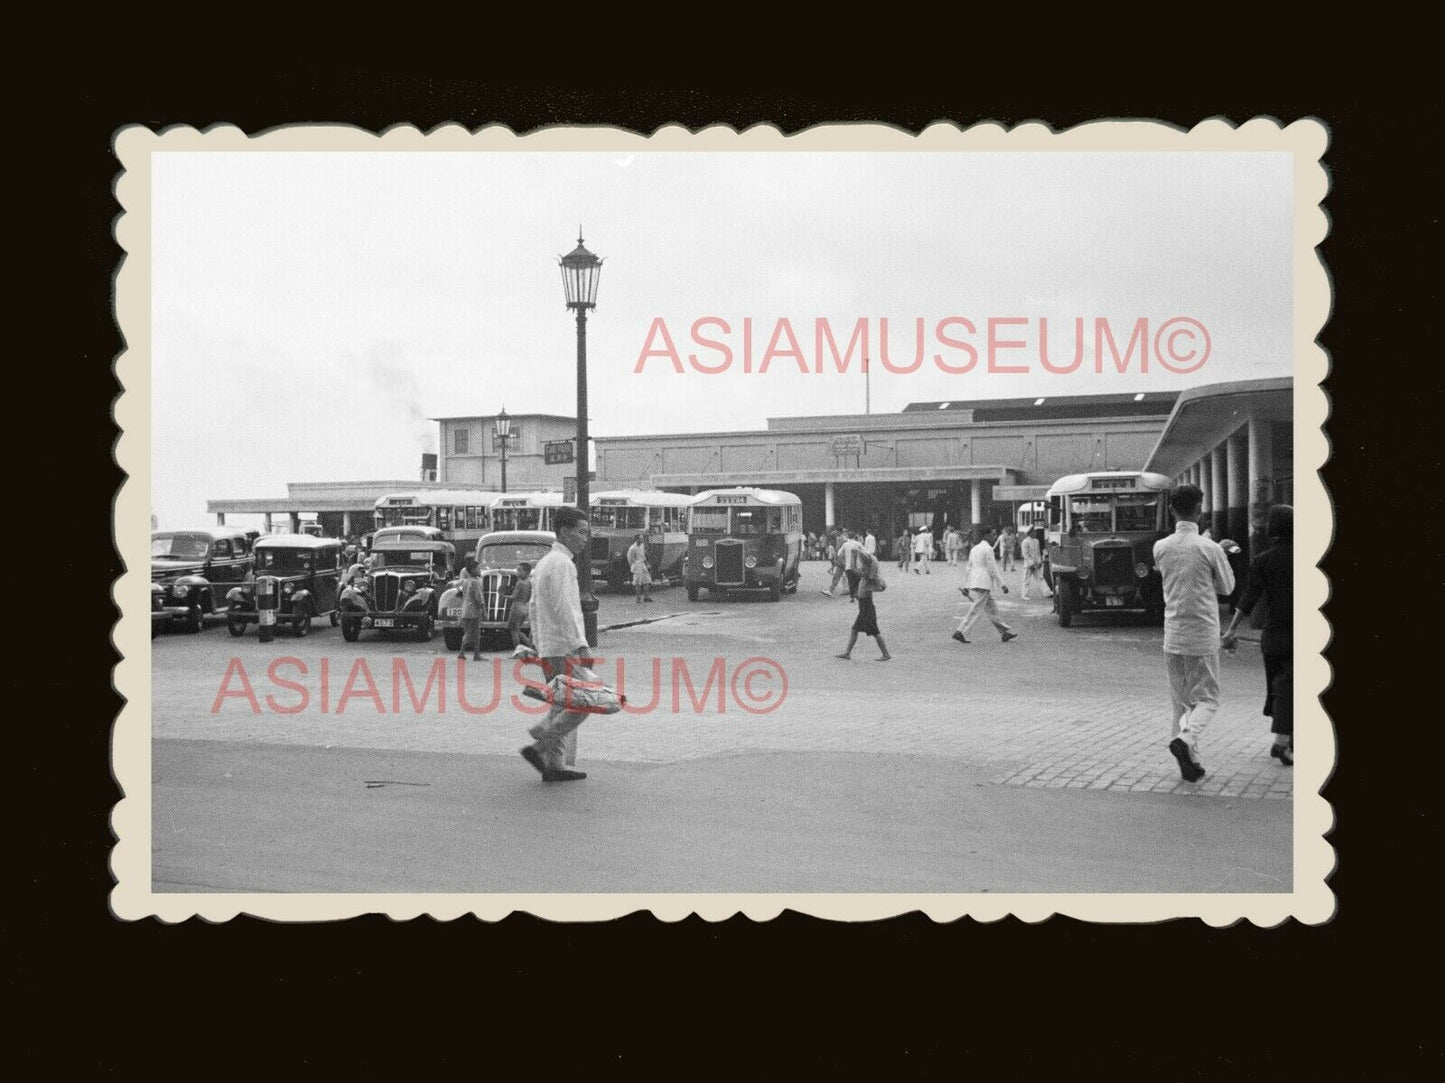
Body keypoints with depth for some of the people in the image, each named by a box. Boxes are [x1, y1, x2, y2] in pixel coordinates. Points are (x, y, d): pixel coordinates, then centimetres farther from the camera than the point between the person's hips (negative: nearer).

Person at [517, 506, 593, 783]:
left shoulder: (544, 562, 19)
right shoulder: (562, 563, -13)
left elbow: (534, 606, 21)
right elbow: (564, 609, -20)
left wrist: (538, 643, 22)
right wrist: (580, 645, -21)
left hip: (547, 648, 10)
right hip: (563, 648, -10)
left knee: (561, 706, 11)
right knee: (579, 704, -8)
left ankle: (553, 764, 11)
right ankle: (539, 747, -10)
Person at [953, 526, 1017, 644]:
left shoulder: (975, 549, 16)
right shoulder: (988, 549, -10)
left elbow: (969, 568, 17)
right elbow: (992, 569, -13)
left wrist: (966, 586, 19)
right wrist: (1002, 585, -9)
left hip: (974, 583, 9)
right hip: (983, 584, -9)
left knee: (992, 608, 13)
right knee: (976, 610, -7)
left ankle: (1005, 632, 17)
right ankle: (961, 632, -10)